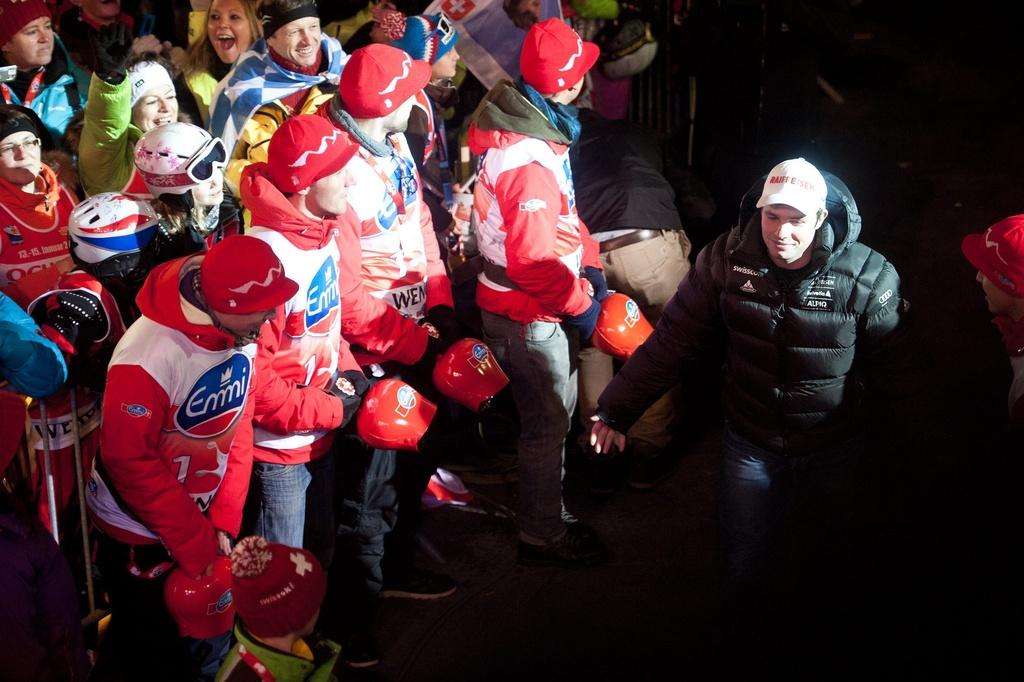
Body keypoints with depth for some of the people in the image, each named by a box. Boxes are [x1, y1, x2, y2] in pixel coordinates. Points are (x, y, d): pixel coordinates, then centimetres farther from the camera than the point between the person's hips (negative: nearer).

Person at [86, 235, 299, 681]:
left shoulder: (243, 333, -10)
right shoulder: (149, 356, -31)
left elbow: (240, 425, -3)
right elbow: (131, 461, -25)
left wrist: (224, 521, -8)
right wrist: (194, 544, -20)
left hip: (204, 521, 6)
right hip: (140, 533, -6)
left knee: (209, 645, 19)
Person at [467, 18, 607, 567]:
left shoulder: (533, 126, 4)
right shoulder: (529, 162, -29)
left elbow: (561, 216, 14)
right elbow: (533, 259, -29)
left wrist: (589, 264, 5)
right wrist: (579, 301, -16)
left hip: (538, 306, 10)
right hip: (526, 316, -10)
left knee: (555, 412, 22)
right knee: (547, 423, 6)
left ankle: (550, 516, 39)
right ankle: (541, 537, 24)